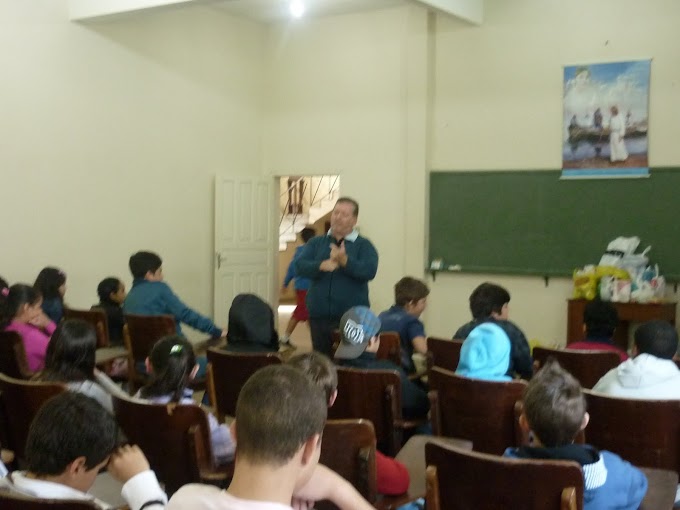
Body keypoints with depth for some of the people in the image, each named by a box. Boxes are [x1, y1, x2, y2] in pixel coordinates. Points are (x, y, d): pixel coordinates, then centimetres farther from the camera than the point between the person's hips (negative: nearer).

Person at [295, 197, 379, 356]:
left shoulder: (364, 245, 3)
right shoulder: (316, 243, 13)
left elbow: (369, 271, -13)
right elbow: (299, 267, -1)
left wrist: (345, 261, -27)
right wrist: (321, 266, -19)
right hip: (319, 316, 3)